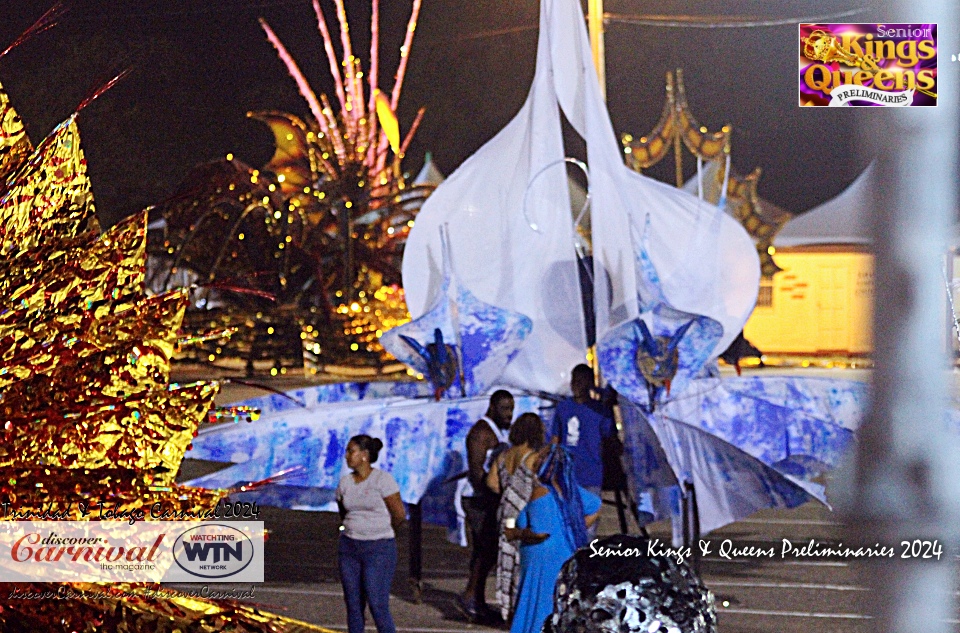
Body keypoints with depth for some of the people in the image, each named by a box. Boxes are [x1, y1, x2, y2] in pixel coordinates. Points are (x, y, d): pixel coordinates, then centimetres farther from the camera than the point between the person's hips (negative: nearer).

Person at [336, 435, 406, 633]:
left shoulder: (383, 479, -9)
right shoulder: (345, 482, 6)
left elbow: (399, 515, -5)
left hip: (379, 549, -5)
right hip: (349, 547, 5)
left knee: (378, 605, -9)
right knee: (353, 604, 5)